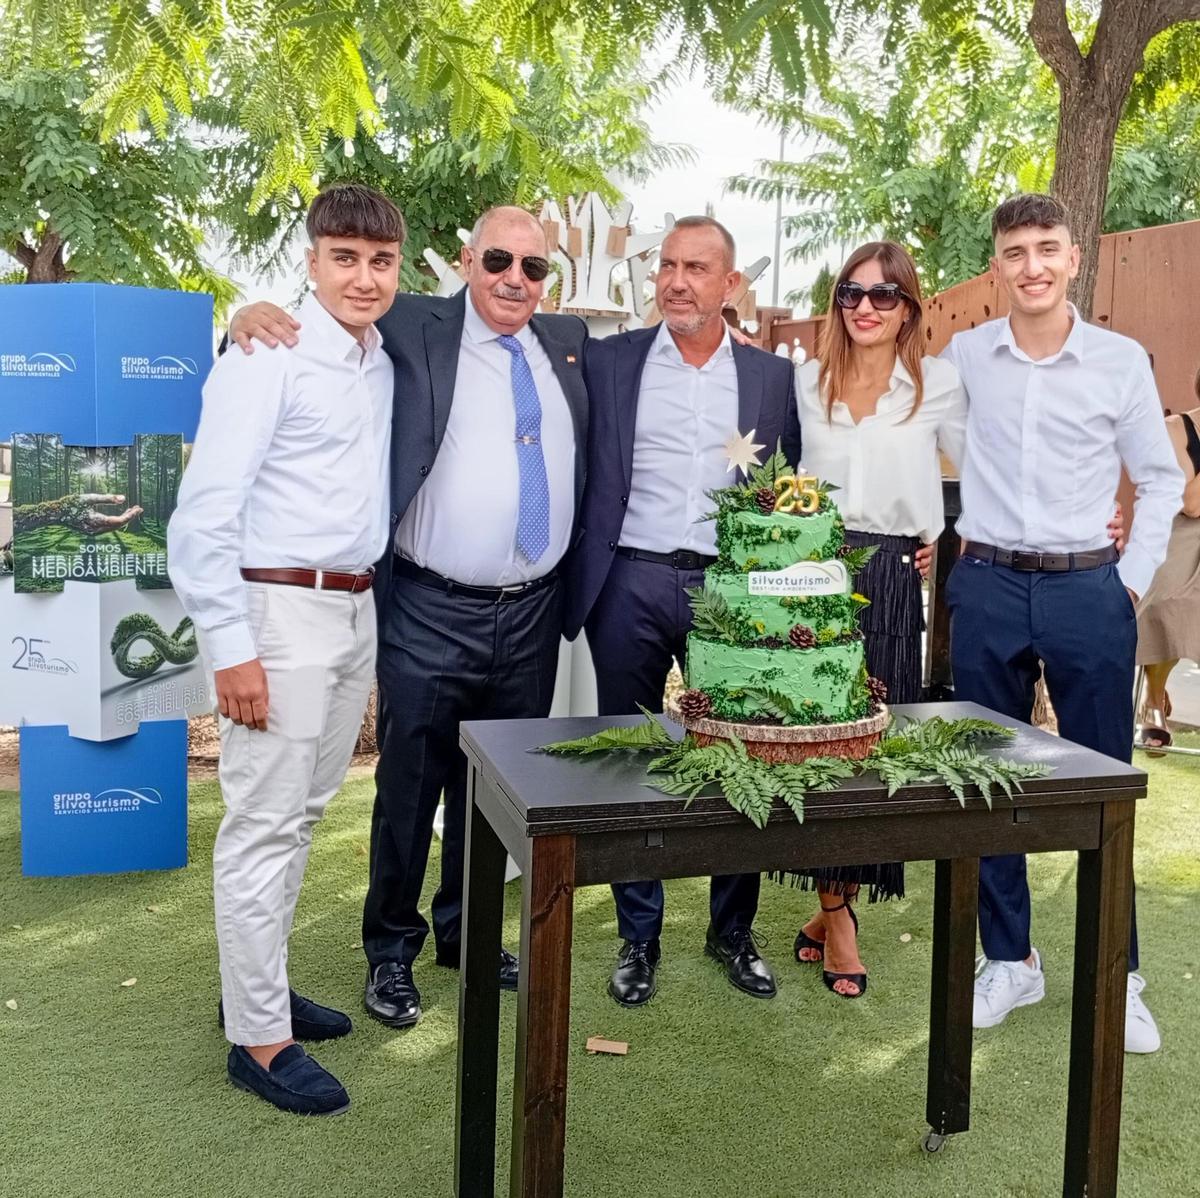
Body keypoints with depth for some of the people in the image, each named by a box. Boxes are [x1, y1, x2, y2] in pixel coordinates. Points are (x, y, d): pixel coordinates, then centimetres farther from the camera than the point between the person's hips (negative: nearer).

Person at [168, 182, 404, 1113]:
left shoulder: (387, 368, 11)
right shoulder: (269, 357, -11)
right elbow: (204, 512, -15)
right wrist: (229, 647, -18)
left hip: (356, 609, 7)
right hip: (279, 609, -7)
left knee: (301, 813, 16)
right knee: (264, 824, 0)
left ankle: (259, 983, 32)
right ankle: (258, 1038, 12)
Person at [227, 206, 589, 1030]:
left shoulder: (570, 343, 10)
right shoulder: (413, 329, -3)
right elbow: (321, 322, -1)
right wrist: (258, 315, -23)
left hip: (533, 614, 4)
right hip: (433, 615, -4)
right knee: (410, 789, 8)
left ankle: (467, 932, 38)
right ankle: (392, 949, 29)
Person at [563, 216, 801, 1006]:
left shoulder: (772, 377, 8)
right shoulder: (608, 362, 6)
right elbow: (580, 473, 6)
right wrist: (578, 583, -3)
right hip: (630, 585, 0)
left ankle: (734, 930, 25)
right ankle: (639, 936, 23)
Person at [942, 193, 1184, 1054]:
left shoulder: (1122, 360, 0)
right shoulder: (963, 355, 2)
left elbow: (1162, 478, 7)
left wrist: (1134, 580, 1)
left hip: (1088, 589, -1)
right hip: (987, 587, 1)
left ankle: (1117, 976, 19)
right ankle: (1009, 959, 23)